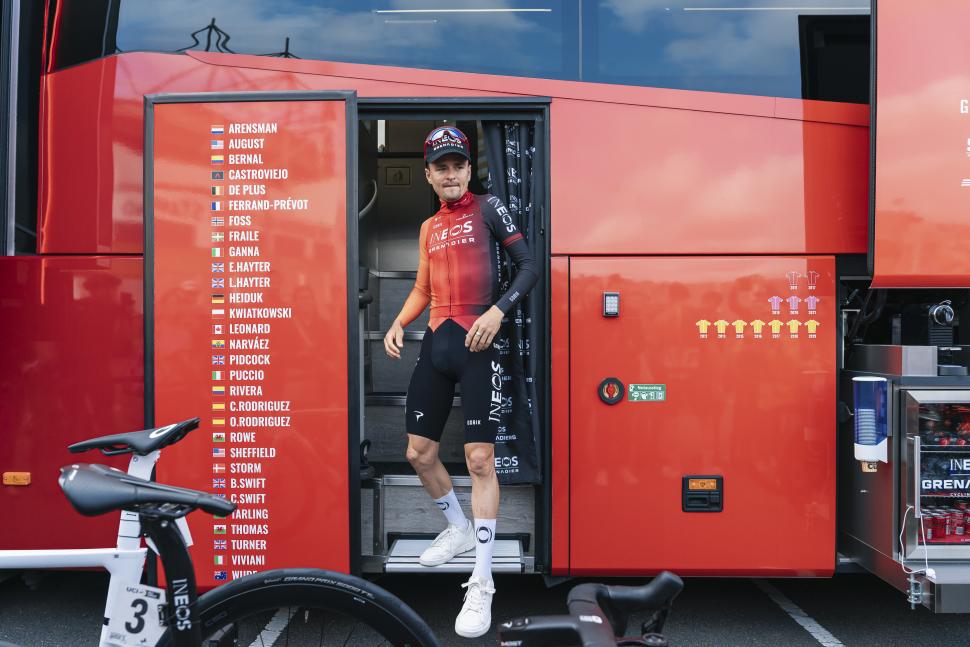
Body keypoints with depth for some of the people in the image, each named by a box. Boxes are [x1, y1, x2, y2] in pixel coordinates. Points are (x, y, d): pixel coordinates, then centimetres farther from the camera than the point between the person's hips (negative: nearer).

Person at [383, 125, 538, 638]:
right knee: (419, 454, 10)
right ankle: (458, 528, 36)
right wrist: (398, 324, 8)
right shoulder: (429, 227, 17)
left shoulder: (488, 208, 1)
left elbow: (529, 265, -4)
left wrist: (498, 309, -18)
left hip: (477, 346, -6)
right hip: (436, 345, 7)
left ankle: (482, 584, 3)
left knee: (480, 461, -8)